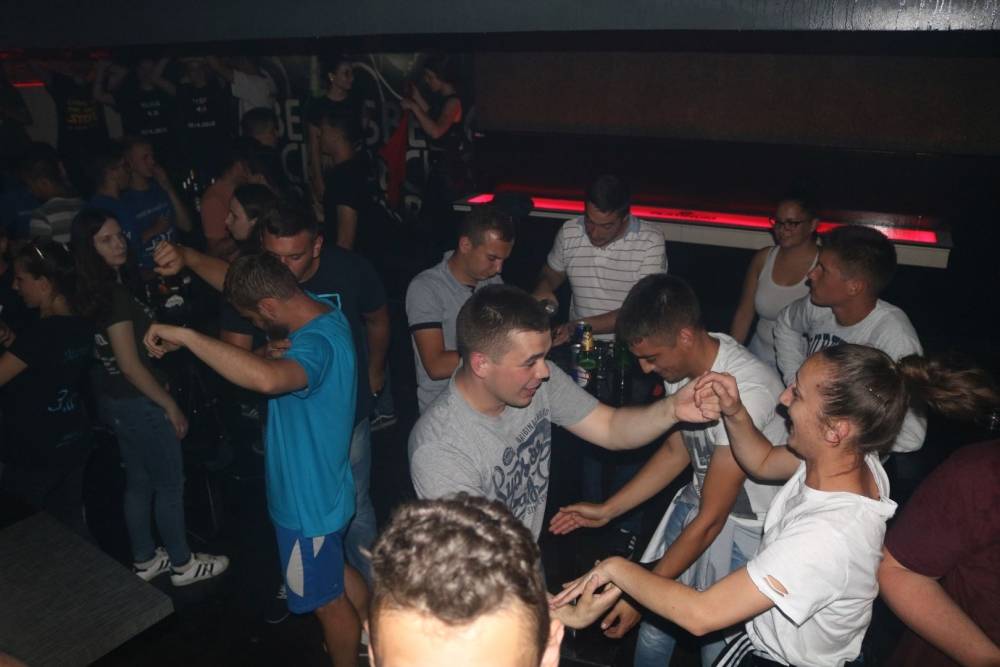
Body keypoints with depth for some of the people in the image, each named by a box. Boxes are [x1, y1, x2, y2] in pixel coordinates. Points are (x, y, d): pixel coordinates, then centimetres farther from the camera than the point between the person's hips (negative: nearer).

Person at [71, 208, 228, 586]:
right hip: (137, 401, -9)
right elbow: (129, 365, -23)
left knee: (138, 482, 20)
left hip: (115, 399, 9)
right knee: (169, 483, 7)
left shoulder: (96, 290, 5)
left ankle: (145, 560, 34)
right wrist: (170, 405, -16)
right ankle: (183, 564, 22)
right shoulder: (115, 293, -23)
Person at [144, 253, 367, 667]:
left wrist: (185, 335, -48)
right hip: (325, 487, 10)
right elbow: (241, 280, 10)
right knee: (336, 571, 32)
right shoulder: (324, 309, -6)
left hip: (309, 502, -10)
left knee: (327, 600, 17)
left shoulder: (315, 345, -35)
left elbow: (267, 378, -58)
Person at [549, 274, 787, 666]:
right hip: (700, 500, 6)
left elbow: (710, 519, -25)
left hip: (749, 524, -6)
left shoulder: (746, 392, -31)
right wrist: (607, 510, 5)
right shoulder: (683, 362, -9)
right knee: (655, 624, 9)